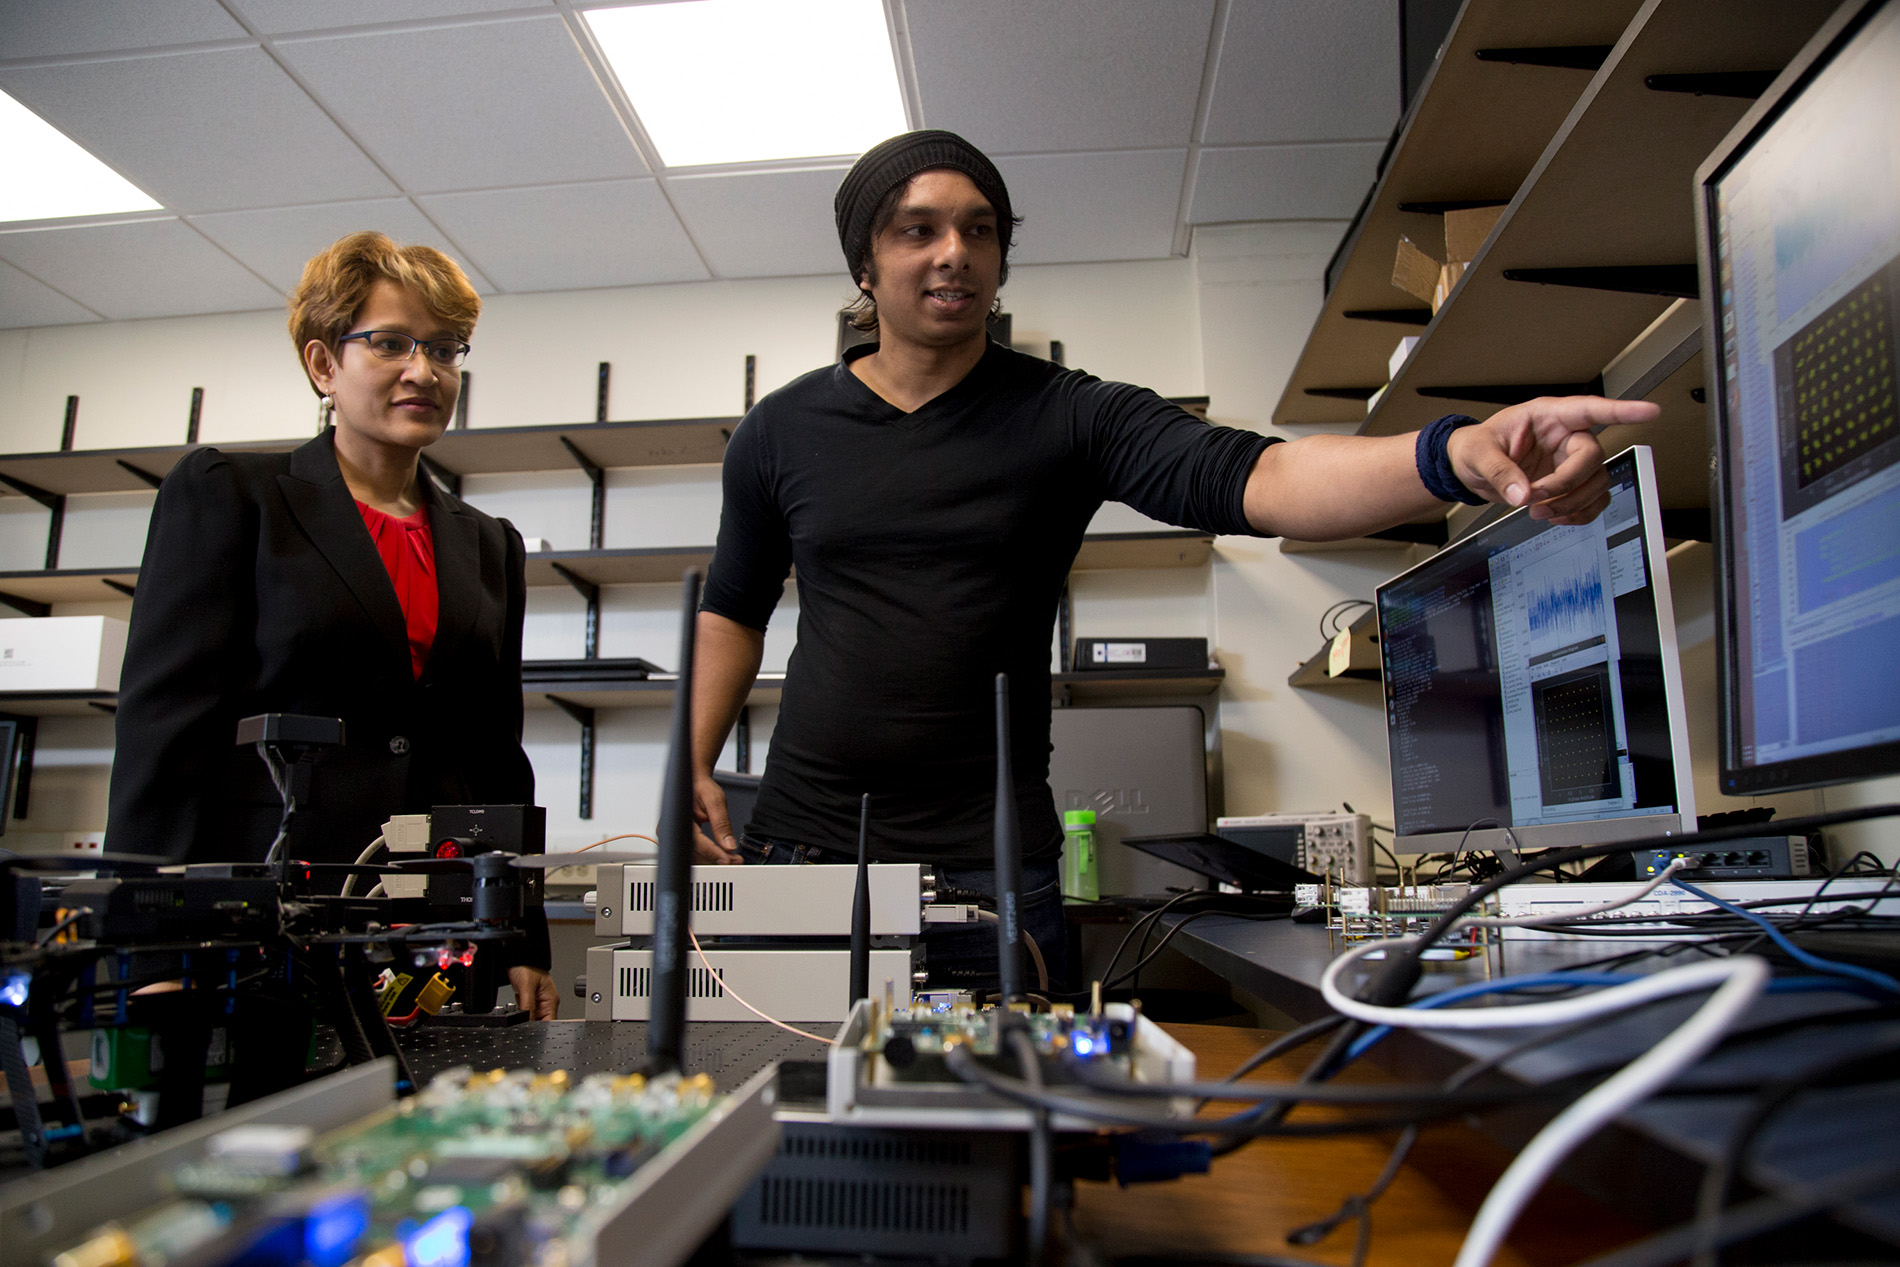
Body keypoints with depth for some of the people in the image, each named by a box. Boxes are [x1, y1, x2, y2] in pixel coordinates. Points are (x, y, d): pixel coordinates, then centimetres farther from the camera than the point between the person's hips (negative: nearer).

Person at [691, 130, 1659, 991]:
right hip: (799, 846, 2)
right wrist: (690, 761, 4)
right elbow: (734, 607, 17)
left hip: (988, 873, -2)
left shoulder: (1070, 418, -2)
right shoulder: (781, 432, 6)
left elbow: (1253, 479, -17)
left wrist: (1459, 454, -34)